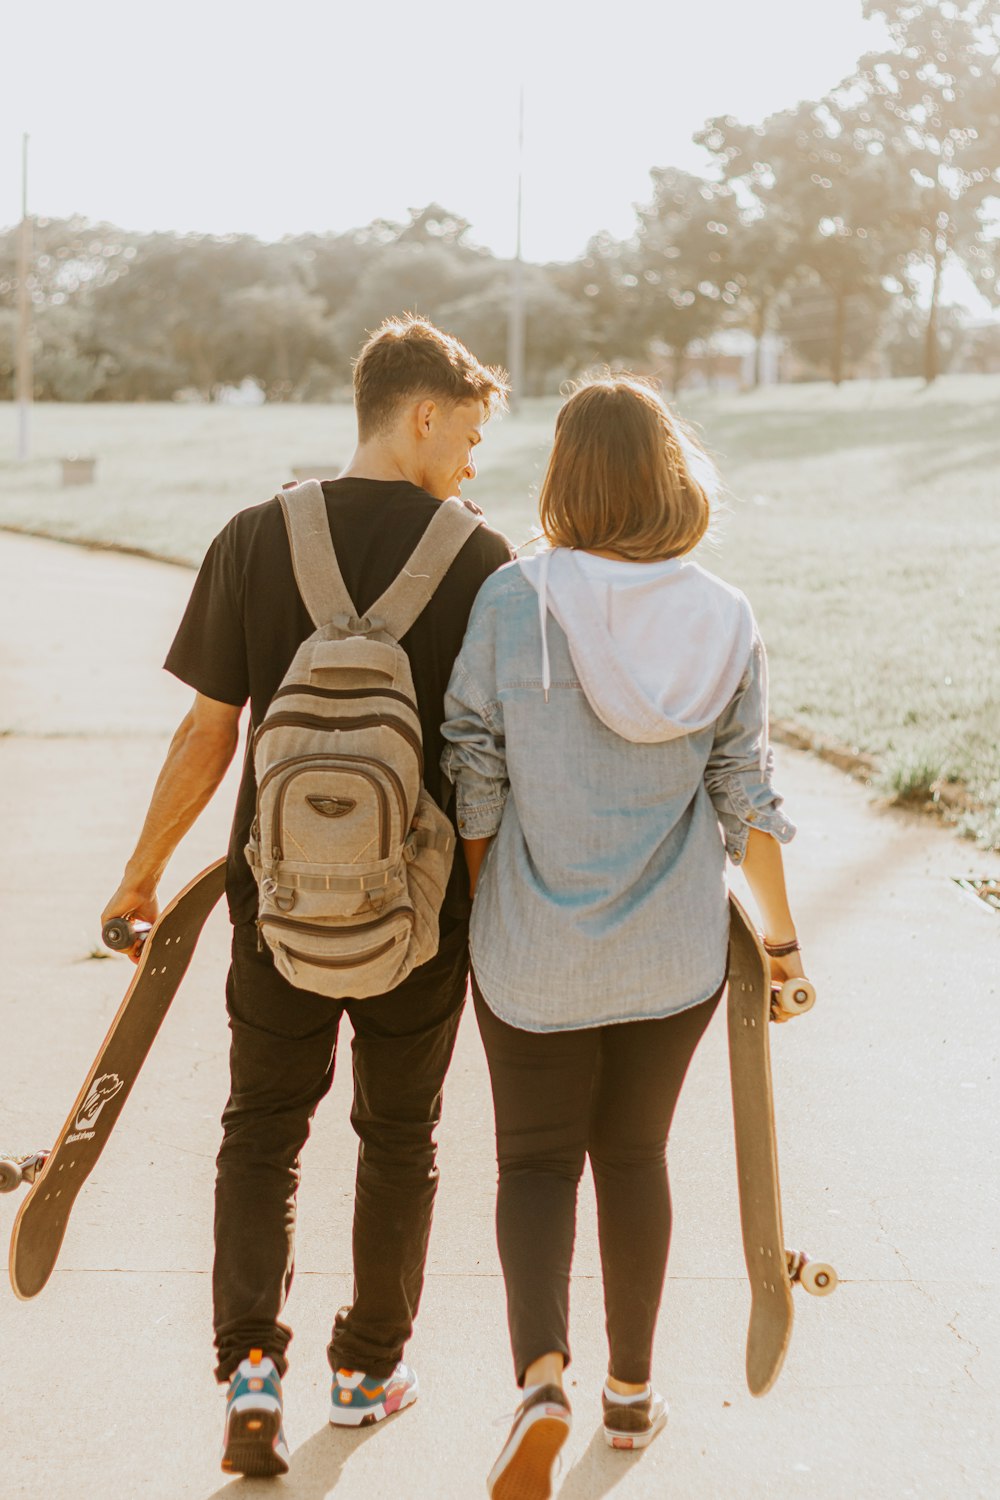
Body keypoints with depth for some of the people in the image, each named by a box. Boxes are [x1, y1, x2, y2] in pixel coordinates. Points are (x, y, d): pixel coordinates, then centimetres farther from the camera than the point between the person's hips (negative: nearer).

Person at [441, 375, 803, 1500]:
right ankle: (631, 1389, 31)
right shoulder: (725, 622, -7)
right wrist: (781, 936, 12)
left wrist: (478, 913, 6)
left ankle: (540, 1376, -10)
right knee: (634, 1154, 20)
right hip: (676, 948, 2)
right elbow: (745, 802, -2)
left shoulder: (514, 598, -13)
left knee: (536, 1161, 12)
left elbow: (474, 783, -9)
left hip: (536, 946, -2)